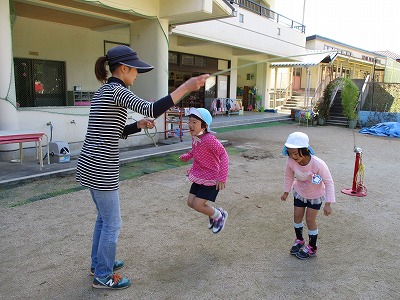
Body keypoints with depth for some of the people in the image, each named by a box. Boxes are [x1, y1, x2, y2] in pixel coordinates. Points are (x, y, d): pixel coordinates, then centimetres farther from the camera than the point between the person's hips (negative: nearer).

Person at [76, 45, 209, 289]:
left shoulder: (103, 91, 15)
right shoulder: (116, 90, -15)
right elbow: (151, 109, -30)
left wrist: (139, 125, 4)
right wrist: (186, 87, -29)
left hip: (89, 165, 10)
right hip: (102, 169, -10)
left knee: (104, 217, 24)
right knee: (112, 223, 6)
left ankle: (99, 262, 41)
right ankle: (103, 276, 23)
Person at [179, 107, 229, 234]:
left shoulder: (209, 139, -28)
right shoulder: (195, 137, -2)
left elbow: (223, 154, -29)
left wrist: (222, 176, -34)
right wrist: (187, 156, 3)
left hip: (211, 179, -8)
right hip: (198, 176, 8)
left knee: (198, 205, -7)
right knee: (191, 202, 10)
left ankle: (220, 216, 21)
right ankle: (214, 212, 35)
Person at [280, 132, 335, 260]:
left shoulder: (318, 164, -39)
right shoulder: (290, 161, -28)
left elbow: (329, 182, -26)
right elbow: (289, 176, -6)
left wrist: (328, 204, -26)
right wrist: (286, 192, 6)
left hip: (315, 195, -3)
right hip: (299, 192, 4)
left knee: (310, 219, 2)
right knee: (297, 216, 11)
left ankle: (312, 247, 25)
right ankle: (299, 240, 38)